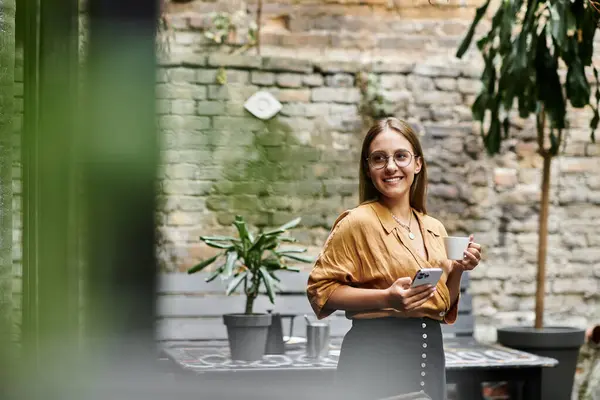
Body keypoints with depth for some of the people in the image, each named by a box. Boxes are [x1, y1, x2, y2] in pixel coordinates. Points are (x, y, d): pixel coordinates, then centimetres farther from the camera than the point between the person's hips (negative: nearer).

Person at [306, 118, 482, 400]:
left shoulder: (435, 229, 10)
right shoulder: (357, 222, -9)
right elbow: (320, 290, -11)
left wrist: (457, 270, 0)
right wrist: (386, 298, -22)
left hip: (430, 354, 6)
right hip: (376, 356, -6)